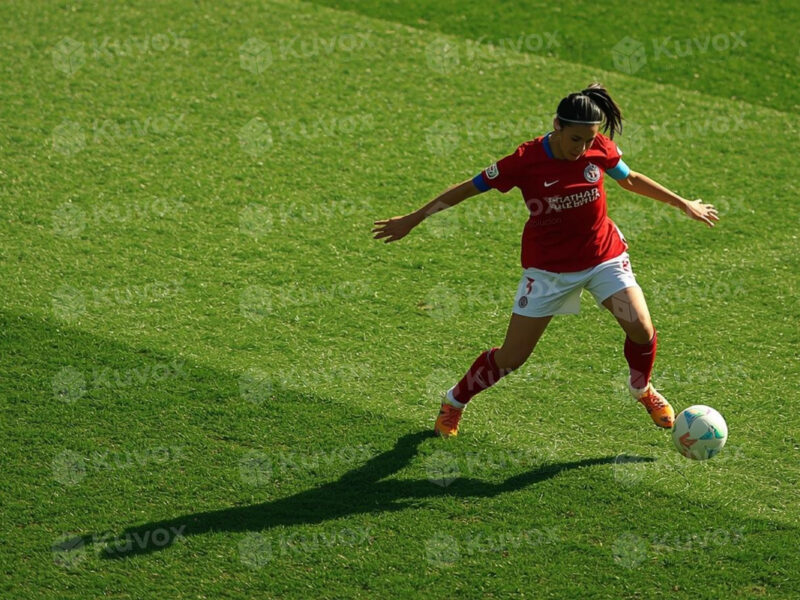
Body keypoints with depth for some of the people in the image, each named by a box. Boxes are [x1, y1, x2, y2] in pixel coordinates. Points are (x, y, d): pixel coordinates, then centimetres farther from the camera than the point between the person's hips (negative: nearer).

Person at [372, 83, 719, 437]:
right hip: (549, 268, -3)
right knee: (512, 357, -2)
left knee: (641, 329, -15)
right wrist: (412, 220, -4)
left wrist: (683, 204, 17)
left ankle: (642, 390, 19)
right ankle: (454, 402, 25)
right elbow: (468, 189, -9)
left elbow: (630, 180, 11)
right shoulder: (526, 161, -20)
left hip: (604, 256, 3)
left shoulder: (600, 149, -11)